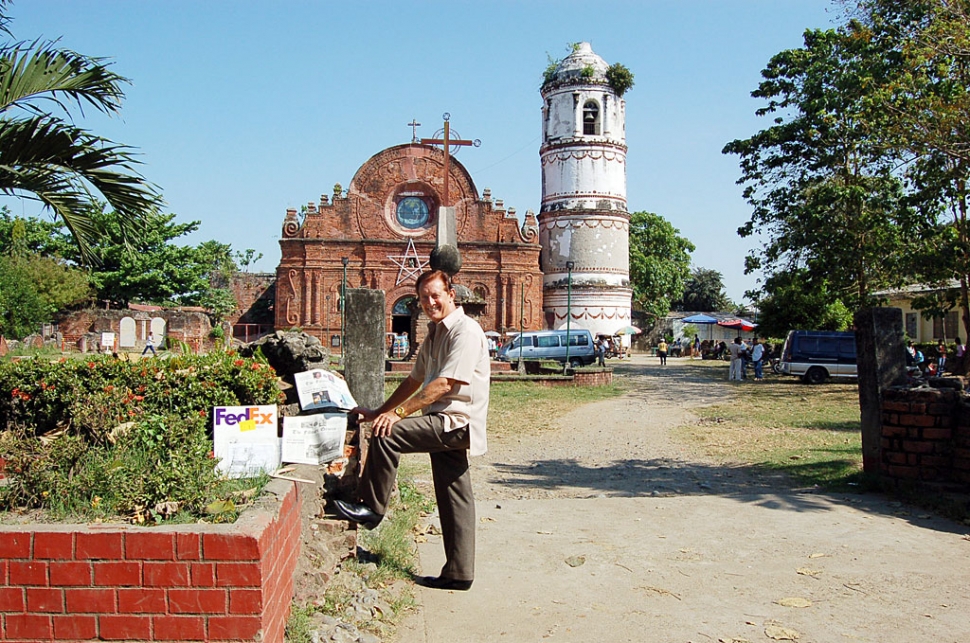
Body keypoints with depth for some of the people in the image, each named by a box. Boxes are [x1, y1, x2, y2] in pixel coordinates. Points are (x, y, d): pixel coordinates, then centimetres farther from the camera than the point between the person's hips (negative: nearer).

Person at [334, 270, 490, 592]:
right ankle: (458, 574, 16)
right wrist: (378, 411, 18)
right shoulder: (434, 334, 18)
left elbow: (444, 385, -22)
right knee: (453, 502, 10)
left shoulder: (465, 331, -13)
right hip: (444, 425, 9)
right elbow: (414, 381, 23)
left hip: (456, 423, -9)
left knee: (386, 435, -19)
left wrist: (398, 412, -23)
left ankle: (372, 508, -4)